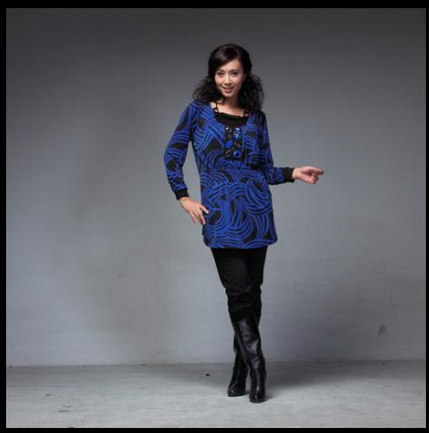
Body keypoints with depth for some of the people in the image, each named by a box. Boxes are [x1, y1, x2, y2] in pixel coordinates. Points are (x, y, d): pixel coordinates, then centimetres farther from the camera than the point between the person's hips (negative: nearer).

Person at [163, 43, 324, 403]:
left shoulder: (257, 118, 9)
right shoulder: (198, 111, 3)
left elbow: (266, 170, 12)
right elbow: (172, 155, 6)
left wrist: (293, 173, -5)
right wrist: (183, 197, -1)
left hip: (256, 213, 3)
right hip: (221, 217, -2)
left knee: (252, 293, 6)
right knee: (240, 293, -6)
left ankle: (241, 373, 19)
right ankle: (256, 369, 7)